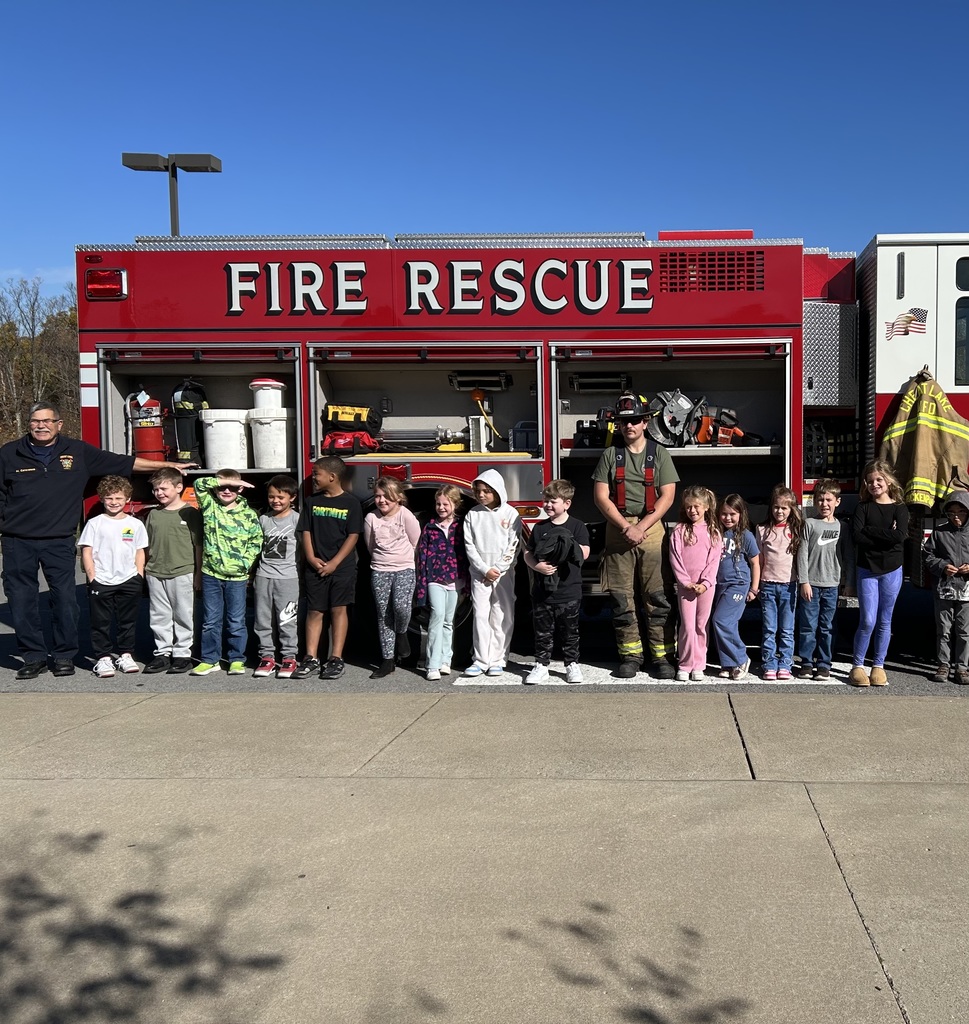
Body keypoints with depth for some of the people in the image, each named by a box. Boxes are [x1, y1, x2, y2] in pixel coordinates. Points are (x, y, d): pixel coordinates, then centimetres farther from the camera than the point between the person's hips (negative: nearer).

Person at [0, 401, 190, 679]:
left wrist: (168, 465, 3)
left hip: (60, 541, 0)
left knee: (65, 599, 1)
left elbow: (124, 463, 5)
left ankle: (64, 655, 14)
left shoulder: (78, 452, 4)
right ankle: (33, 656, 16)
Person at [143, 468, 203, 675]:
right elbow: (147, 545, 16)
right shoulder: (154, 514, 10)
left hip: (182, 573, -5)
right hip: (155, 574, 5)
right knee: (159, 617, 9)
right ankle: (162, 653, 19)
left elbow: (198, 545, -3)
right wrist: (144, 569, 11)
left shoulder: (190, 513, -4)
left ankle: (182, 654, 12)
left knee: (183, 616, 3)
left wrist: (198, 573, -5)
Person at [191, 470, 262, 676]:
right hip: (211, 574, 1)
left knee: (236, 622, 5)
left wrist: (245, 563, -5)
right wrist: (223, 481, -15)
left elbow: (256, 541, 5)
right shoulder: (209, 506, 2)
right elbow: (200, 483, -11)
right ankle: (210, 659, 18)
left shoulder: (249, 514, 0)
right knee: (210, 621, 8)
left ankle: (237, 660, 16)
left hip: (237, 576, -1)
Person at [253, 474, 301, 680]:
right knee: (262, 619, 7)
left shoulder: (297, 519, -3)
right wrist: (252, 573, 16)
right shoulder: (264, 519, 10)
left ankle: (289, 658, 8)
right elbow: (257, 546, 18)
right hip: (263, 576, 5)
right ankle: (266, 657, 15)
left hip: (288, 577, -4)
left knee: (286, 620, -1)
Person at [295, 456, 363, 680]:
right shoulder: (312, 502, 8)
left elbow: (353, 536, -6)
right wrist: (311, 558, -8)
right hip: (315, 567, 3)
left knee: (338, 610, 1)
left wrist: (334, 562, -13)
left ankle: (336, 659, 4)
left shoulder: (351, 503, -3)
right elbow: (306, 532, 7)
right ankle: (311, 659, 9)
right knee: (314, 611, 4)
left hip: (342, 567, -3)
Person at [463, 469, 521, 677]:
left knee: (502, 617, 1)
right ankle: (480, 660, 3)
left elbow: (514, 546, -4)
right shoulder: (472, 514, 5)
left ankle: (497, 660, 8)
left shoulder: (510, 514, -1)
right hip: (479, 573, 1)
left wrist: (498, 569, -10)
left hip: (504, 573, -1)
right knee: (480, 616, -1)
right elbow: (469, 545, 1)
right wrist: (484, 569, -8)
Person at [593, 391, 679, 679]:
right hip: (617, 529, 1)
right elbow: (601, 496, 1)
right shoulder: (610, 455, 9)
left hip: (652, 529, -1)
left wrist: (642, 527, -11)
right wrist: (626, 527, -10)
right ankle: (630, 655, 11)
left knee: (659, 597, -3)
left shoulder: (659, 453, 6)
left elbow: (667, 496, -1)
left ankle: (662, 655, 2)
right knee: (621, 598, 3)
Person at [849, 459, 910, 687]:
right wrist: (885, 536, -17)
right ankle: (857, 666, 4)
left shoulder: (899, 508, 2)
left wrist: (869, 530, -14)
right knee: (867, 621, -6)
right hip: (867, 570, -1)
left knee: (884, 622, 8)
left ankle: (878, 666, 17)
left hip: (891, 571, 1)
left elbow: (899, 536, -17)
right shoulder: (863, 507, 2)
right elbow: (856, 536, -15)